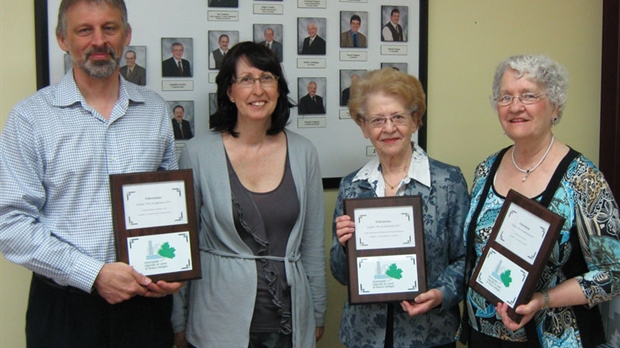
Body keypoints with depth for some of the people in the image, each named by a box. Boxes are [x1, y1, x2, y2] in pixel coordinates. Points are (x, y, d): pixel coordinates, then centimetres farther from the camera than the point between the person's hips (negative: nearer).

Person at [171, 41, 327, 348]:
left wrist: (318, 314, 10)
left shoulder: (303, 152, 1)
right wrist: (179, 322, 2)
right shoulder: (198, 152, -7)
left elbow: (313, 243, 7)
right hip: (221, 320, -2)